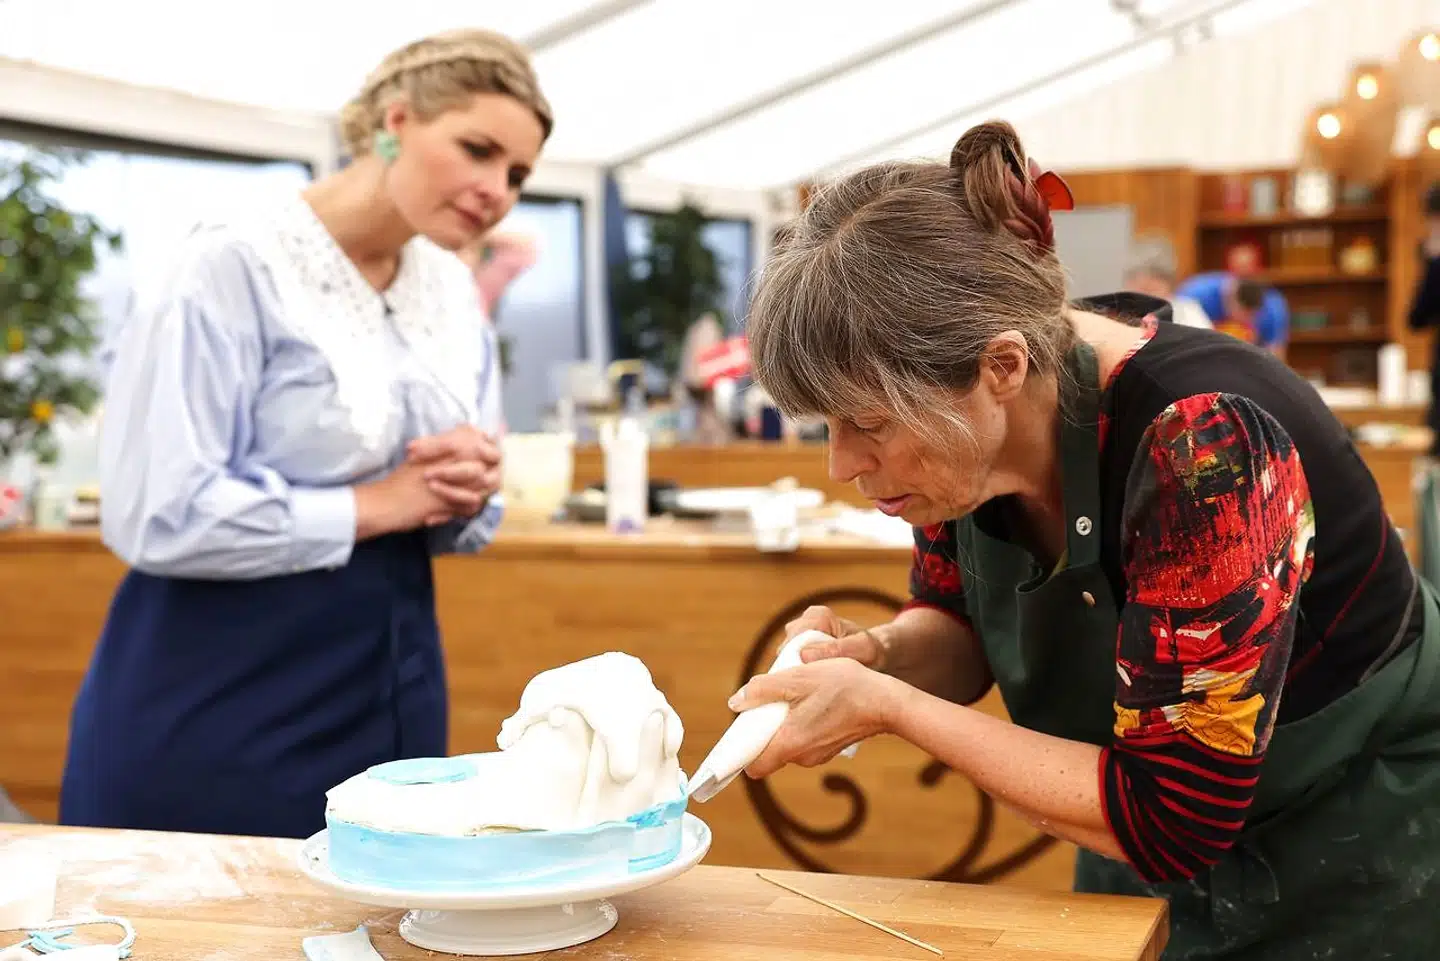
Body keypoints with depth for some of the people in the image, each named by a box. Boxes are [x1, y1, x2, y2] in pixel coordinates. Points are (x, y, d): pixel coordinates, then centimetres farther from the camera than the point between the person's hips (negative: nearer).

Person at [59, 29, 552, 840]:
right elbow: (157, 516, -22)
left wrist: (469, 496, -8)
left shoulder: (454, 292, 7)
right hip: (218, 709, -6)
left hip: (390, 694, 7)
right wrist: (372, 504, -16)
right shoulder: (236, 267, -14)